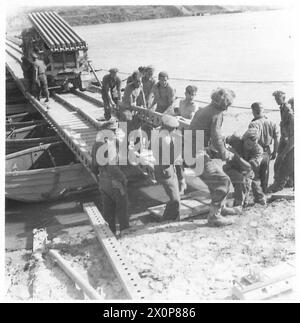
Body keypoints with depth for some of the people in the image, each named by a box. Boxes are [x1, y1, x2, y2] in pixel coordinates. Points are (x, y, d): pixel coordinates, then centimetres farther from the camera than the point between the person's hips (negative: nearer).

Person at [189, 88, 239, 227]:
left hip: (190, 151, 10)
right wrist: (225, 154, -4)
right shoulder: (216, 114, -12)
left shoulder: (203, 110, 16)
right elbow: (216, 138, -21)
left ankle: (221, 206, 34)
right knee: (222, 181, -6)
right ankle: (214, 216, -1)